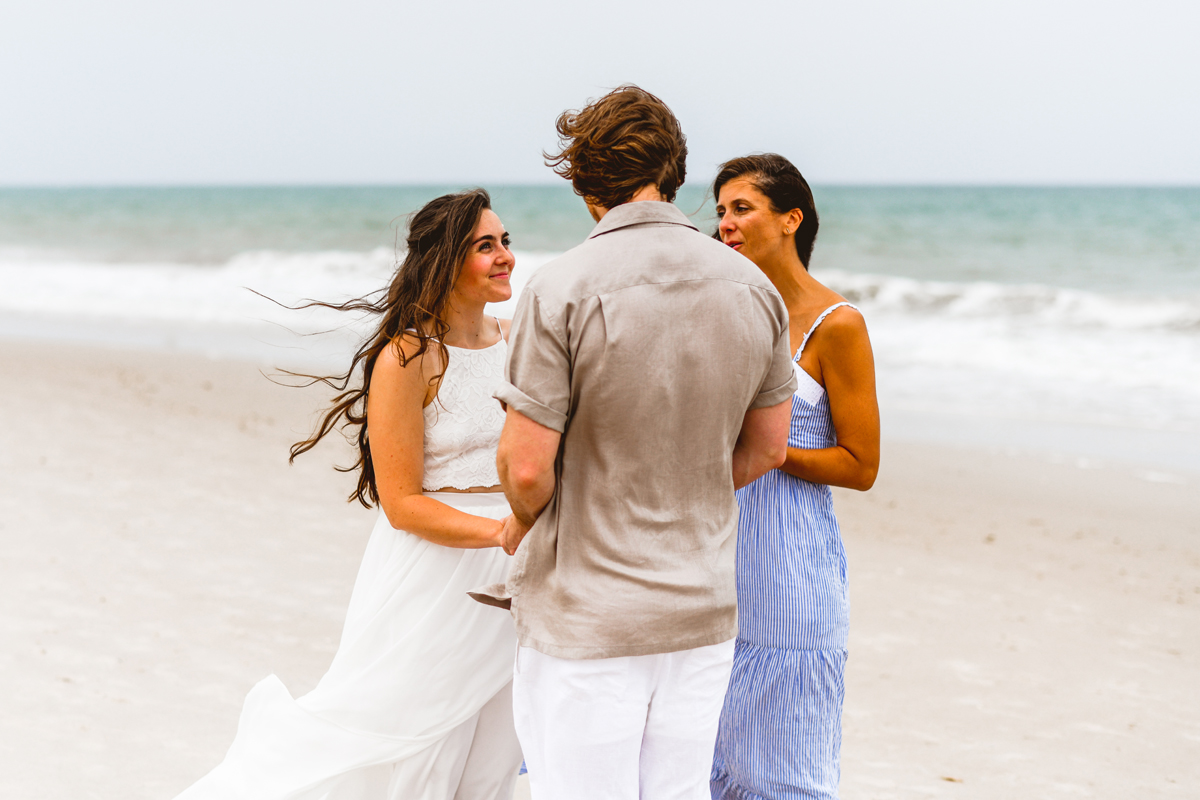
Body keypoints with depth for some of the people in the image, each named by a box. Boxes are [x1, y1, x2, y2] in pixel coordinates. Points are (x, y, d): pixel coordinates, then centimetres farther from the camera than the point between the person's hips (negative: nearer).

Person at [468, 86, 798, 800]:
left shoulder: (563, 290, -15)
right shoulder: (753, 287, 1)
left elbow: (527, 467, -15)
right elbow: (766, 449, 10)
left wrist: (525, 524, 7)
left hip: (588, 614, -5)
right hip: (705, 607, 5)